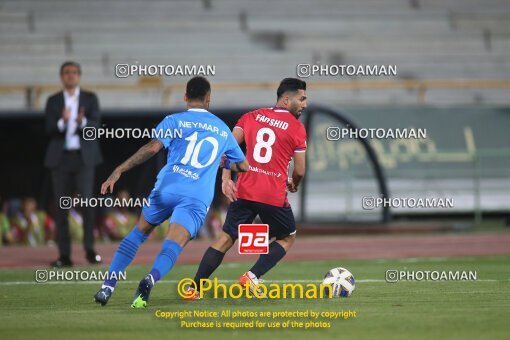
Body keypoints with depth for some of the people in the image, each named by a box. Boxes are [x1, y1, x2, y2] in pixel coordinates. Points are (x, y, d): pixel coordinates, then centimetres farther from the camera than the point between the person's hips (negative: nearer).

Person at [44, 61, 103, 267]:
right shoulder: (53, 101, 10)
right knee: (61, 205, -1)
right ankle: (64, 255, -1)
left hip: (84, 157, -1)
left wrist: (82, 122, -26)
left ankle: (90, 249, -6)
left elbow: (96, 125, -4)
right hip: (60, 158, 1)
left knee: (86, 201, -12)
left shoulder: (90, 99, 8)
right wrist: (62, 122, -21)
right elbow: (49, 130, -1)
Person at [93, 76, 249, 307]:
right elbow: (243, 166, 28)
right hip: (197, 199, 0)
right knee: (172, 247, -11)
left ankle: (108, 286, 13)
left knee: (139, 232, 19)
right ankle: (151, 278, -43)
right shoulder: (222, 129, 18)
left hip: (167, 189, 0)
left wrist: (119, 171, -8)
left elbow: (152, 148, -8)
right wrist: (225, 164, 50)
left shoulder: (174, 121, 8)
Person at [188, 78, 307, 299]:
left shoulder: (251, 117, 11)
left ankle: (193, 289, 4)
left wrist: (225, 178, -2)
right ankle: (252, 276, 0)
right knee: (287, 238, 19)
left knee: (226, 238, 12)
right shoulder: (296, 128, -1)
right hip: (274, 196, -4)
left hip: (244, 191, 4)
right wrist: (294, 184, 23)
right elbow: (299, 170, 2)